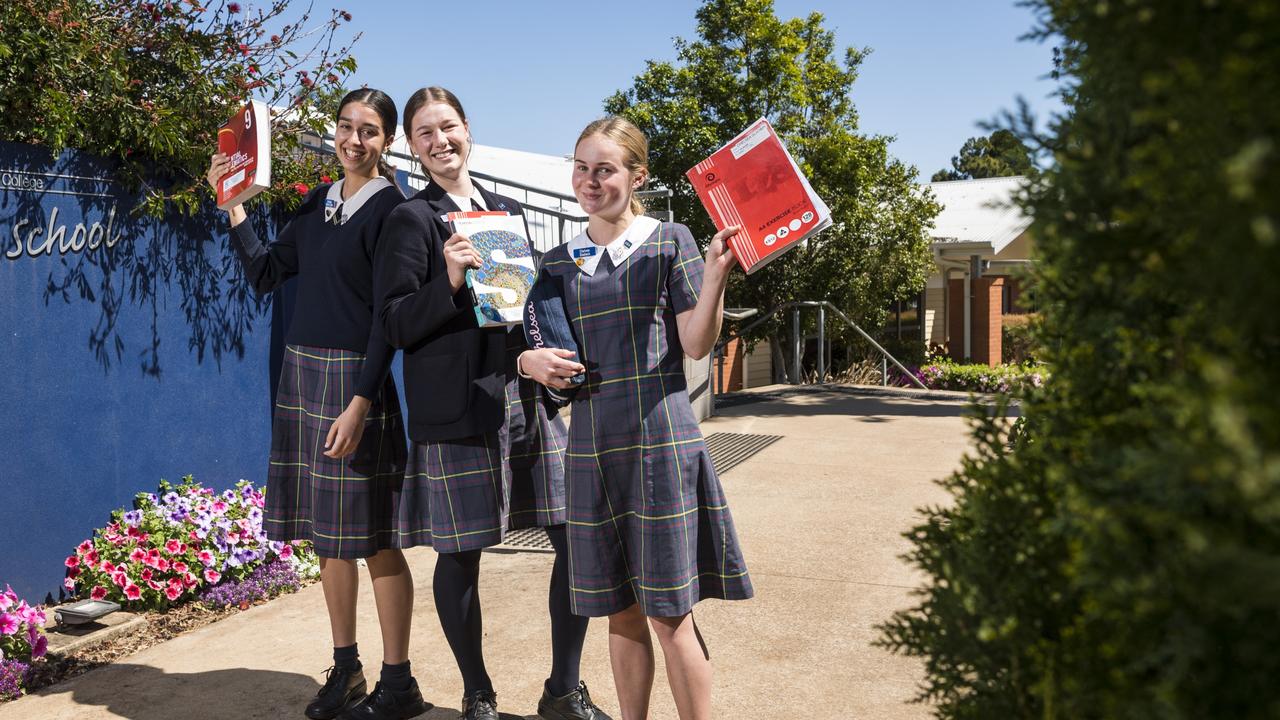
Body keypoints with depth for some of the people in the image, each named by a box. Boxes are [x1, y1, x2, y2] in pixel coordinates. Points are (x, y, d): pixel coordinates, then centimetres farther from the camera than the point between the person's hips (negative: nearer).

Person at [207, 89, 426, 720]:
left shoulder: (391, 210, -7)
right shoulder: (318, 204, 14)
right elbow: (265, 271, 18)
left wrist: (360, 403, -19)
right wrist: (231, 202, 12)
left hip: (356, 378, -7)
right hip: (302, 372, 7)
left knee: (372, 539, -2)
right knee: (327, 533, 12)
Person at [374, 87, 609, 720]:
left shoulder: (509, 211, 17)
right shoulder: (411, 220, 0)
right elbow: (396, 325, -6)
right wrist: (449, 282, -21)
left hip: (529, 398, 5)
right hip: (457, 410, -5)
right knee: (461, 555, 3)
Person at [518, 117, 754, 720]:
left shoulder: (669, 241, 1)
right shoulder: (559, 263, 12)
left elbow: (697, 345, -4)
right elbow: (541, 352, 16)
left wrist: (715, 275, -17)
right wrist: (531, 362, -6)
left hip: (660, 438, -4)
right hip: (591, 444, 4)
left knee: (669, 613, 0)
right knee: (621, 612, 12)